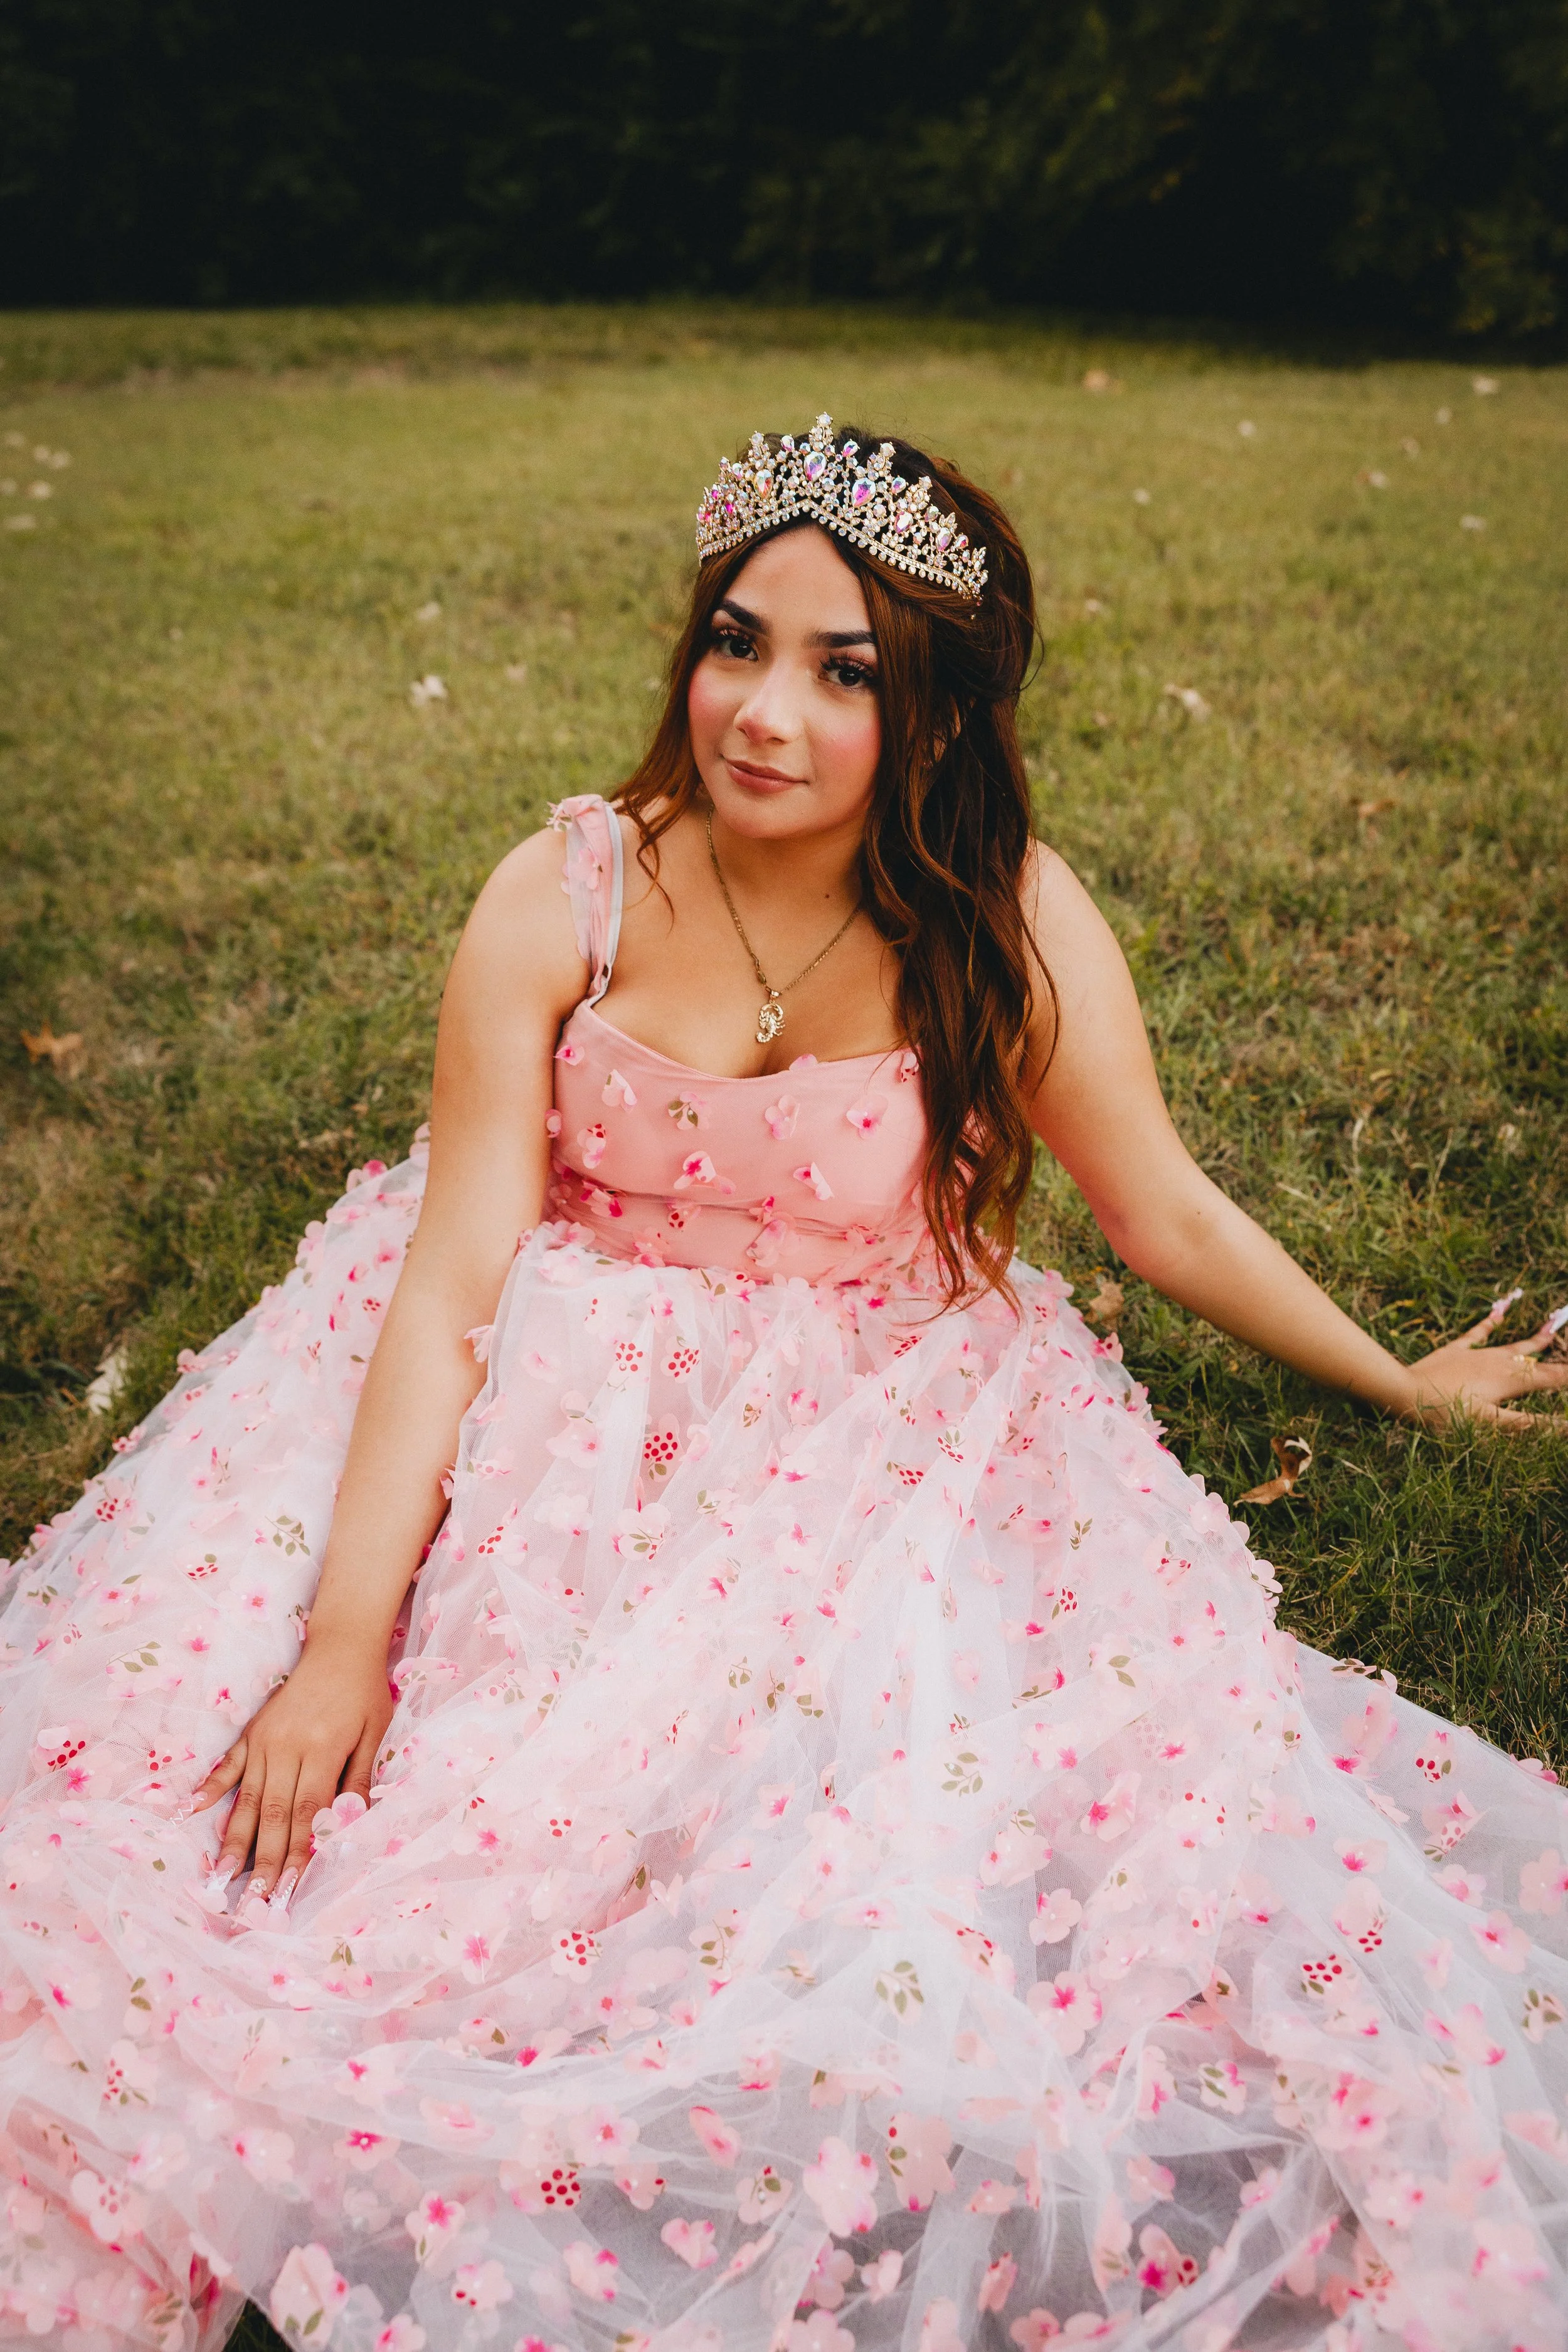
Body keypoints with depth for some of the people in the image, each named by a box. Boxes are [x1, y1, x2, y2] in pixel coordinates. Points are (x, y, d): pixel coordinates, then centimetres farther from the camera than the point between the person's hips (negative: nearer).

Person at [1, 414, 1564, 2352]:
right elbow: (453, 1281, -15)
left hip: (875, 1427, 0)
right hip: (557, 1403, 1)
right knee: (191, 1730, -10)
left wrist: (1406, 1382, 12)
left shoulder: (1010, 931, -14)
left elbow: (1170, 1218, 1)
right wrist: (346, 1637, -22)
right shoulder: (563, 899, -13)